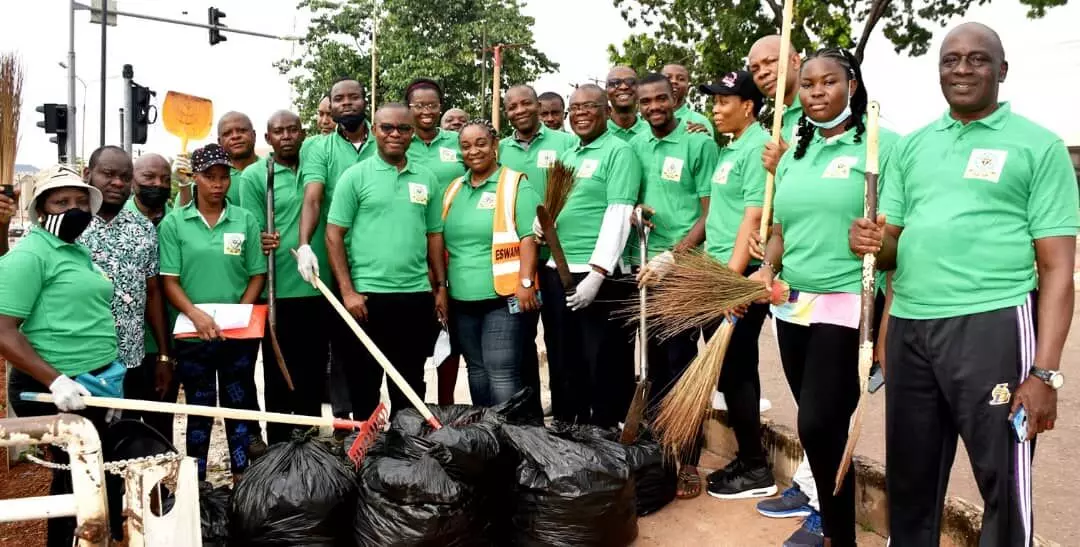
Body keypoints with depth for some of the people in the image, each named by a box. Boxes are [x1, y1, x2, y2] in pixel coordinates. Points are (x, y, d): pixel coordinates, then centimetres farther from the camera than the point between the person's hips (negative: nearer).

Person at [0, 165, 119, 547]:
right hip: (55, 390, -9)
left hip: (93, 382, 9)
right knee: (74, 477, 2)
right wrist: (56, 380, -26)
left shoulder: (79, 251, 13)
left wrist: (108, 372, 18)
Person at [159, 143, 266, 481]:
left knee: (240, 404, 10)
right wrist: (196, 315, -19)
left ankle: (243, 478, 21)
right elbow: (169, 280, -4)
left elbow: (257, 275, 3)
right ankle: (196, 481, 22)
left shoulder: (246, 220, 3)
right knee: (198, 408, 10)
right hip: (193, 335, -1)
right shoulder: (174, 223, -1)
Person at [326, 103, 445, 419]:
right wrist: (347, 291, -10)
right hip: (368, 294, -3)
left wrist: (440, 287, 9)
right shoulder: (355, 176, -1)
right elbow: (334, 235, -4)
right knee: (364, 382, 7)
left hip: (417, 295, 3)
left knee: (410, 384, 13)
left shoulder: (427, 178, 10)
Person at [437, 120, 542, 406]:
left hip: (505, 297, -6)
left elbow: (529, 237, -11)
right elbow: (443, 242, 20)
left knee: (502, 373, -8)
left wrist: (526, 283, -19)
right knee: (476, 370, 14)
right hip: (463, 299, 6)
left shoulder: (516, 185, -3)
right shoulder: (454, 190, 15)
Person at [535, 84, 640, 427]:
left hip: (598, 275, -8)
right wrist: (542, 222, 2)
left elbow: (619, 215, -15)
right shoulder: (567, 156, 18)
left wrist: (596, 274, -21)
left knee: (604, 369, 1)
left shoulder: (618, 151, -6)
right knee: (563, 365, 16)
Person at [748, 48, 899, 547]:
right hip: (792, 306, 6)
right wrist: (767, 270, 0)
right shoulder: (793, 153, 13)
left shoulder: (883, 144, -6)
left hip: (847, 306, -6)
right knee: (820, 426, 13)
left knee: (818, 426, -10)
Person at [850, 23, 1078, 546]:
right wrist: (874, 244, -10)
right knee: (908, 474, 16)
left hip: (993, 324, -4)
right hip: (908, 327, 5)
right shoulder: (911, 146, 14)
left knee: (1004, 481, 4)